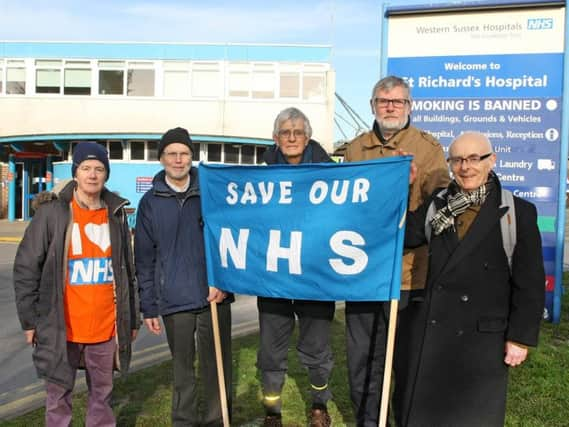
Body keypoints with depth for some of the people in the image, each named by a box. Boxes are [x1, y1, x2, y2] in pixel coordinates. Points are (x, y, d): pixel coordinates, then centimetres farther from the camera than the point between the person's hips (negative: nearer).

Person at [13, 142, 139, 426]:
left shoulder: (116, 214, 5)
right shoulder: (52, 212, -5)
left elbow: (127, 269, 10)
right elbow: (26, 267, -3)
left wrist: (132, 318, 11)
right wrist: (29, 318, -5)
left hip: (106, 327, 3)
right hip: (61, 327, -2)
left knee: (102, 393, 15)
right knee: (59, 395, 9)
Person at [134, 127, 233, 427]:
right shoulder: (150, 202, 5)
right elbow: (144, 258, 7)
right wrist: (148, 307, 5)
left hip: (214, 297, 0)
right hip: (173, 301, 1)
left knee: (217, 367, 5)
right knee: (182, 368, 10)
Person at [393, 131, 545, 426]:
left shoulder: (518, 212, -5)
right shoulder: (436, 206, 6)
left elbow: (529, 283, -5)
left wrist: (521, 337, -7)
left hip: (481, 338, -3)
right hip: (427, 332, 4)